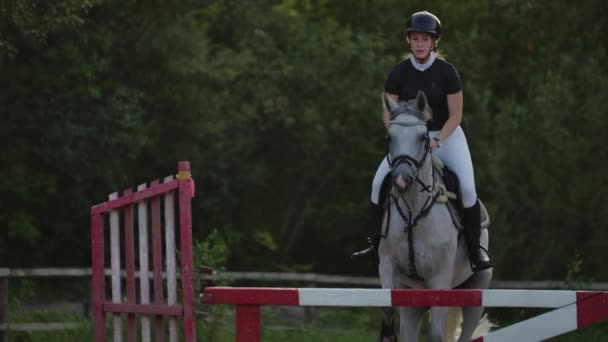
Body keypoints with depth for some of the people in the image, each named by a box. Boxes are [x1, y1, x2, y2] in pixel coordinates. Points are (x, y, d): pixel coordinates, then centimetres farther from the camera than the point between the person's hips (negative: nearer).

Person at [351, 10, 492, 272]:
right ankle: (376, 243, -1)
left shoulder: (446, 72, -13)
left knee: (467, 186, -23)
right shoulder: (399, 73, -7)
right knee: (379, 181, -15)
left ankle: (475, 247, -8)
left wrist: (436, 141, -24)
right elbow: (388, 114, -4)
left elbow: (455, 115, -11)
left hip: (447, 135, -2)